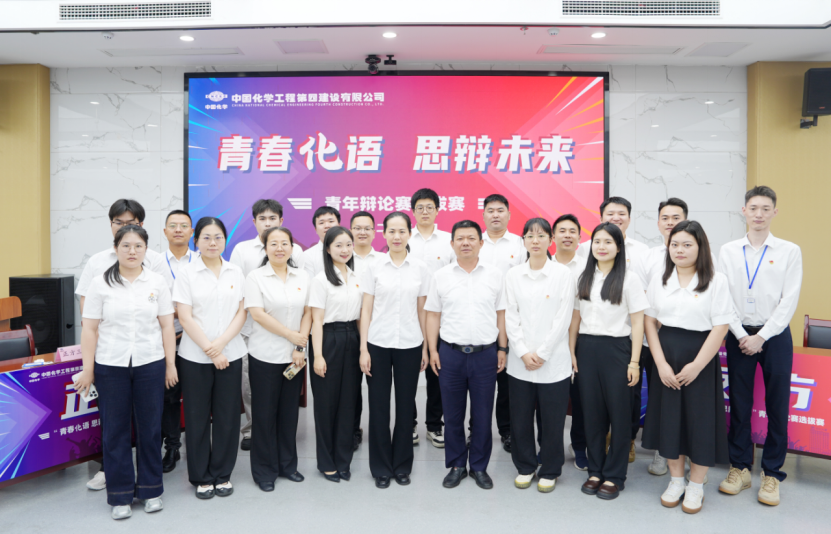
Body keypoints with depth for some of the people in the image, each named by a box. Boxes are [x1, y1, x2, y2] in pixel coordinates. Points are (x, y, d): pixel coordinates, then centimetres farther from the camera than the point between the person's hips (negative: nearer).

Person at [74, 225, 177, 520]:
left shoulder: (158, 282, 3)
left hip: (150, 364, 1)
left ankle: (151, 490, 23)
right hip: (111, 366, -1)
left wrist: (170, 363, 1)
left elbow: (167, 326, 4)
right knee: (115, 430, 7)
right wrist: (87, 370, -3)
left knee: (150, 428, 8)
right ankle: (120, 495, 21)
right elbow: (90, 329, 0)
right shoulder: (100, 284, 0)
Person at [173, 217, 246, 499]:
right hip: (195, 357, -2)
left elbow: (241, 312, 2)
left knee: (227, 416, 7)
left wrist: (221, 343, -12)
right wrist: (210, 350, -11)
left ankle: (222, 474, 23)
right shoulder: (187, 274, -2)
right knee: (197, 417, 7)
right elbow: (185, 318, -7)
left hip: (230, 354, 2)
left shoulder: (236, 273, 6)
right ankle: (201, 477, 22)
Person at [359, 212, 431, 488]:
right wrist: (363, 349, -4)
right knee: (379, 406, 6)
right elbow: (366, 310, 1)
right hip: (378, 344, 0)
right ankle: (381, 468, 22)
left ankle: (402, 465, 25)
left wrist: (426, 348, 4)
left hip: (409, 345, 1)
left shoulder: (420, 269, 3)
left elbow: (422, 311, 6)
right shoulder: (373, 268, 0)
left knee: (405, 406, 8)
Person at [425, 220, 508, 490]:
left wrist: (502, 349, 2)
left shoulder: (495, 275, 4)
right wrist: (433, 351, 0)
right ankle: (456, 466, 26)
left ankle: (479, 467, 25)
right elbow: (433, 315, 5)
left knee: (482, 415, 9)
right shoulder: (441, 276, 3)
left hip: (485, 354, 0)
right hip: (450, 354, 0)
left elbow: (501, 314, 7)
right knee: (453, 415, 10)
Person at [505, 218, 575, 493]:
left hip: (553, 362, -2)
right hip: (520, 361, 2)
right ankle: (525, 467, 29)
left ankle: (549, 471, 26)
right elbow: (511, 317, 2)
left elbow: (563, 319, -7)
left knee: (552, 420, 7)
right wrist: (523, 353, -7)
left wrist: (541, 354, -11)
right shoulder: (513, 275, 5)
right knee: (520, 417, 10)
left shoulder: (563, 274, -3)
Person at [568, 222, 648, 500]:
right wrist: (572, 351, 4)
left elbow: (637, 323, -5)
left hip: (616, 349, -3)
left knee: (619, 413, 4)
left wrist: (634, 361, -9)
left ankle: (614, 475, 18)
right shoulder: (583, 278, 8)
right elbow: (576, 318, 10)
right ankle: (595, 470, 23)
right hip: (586, 349, 3)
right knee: (592, 412, 10)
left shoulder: (628, 279, -3)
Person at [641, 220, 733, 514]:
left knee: (700, 420, 5)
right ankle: (675, 481, 28)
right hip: (666, 356, 3)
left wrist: (696, 365, -14)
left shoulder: (716, 281, -6)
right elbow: (650, 321, 1)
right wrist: (661, 363, -8)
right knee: (668, 417, 9)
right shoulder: (659, 280, 4)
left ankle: (696, 486, 24)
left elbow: (720, 327, -10)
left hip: (700, 357, -3)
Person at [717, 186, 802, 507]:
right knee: (739, 405, 7)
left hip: (774, 335, -1)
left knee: (776, 406, 4)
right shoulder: (728, 251, 4)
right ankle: (740, 468, 20)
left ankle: (772, 474, 18)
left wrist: (761, 337, -11)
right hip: (739, 335, 1)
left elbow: (789, 301, -5)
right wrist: (742, 335, -7)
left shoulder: (789, 251, 0)